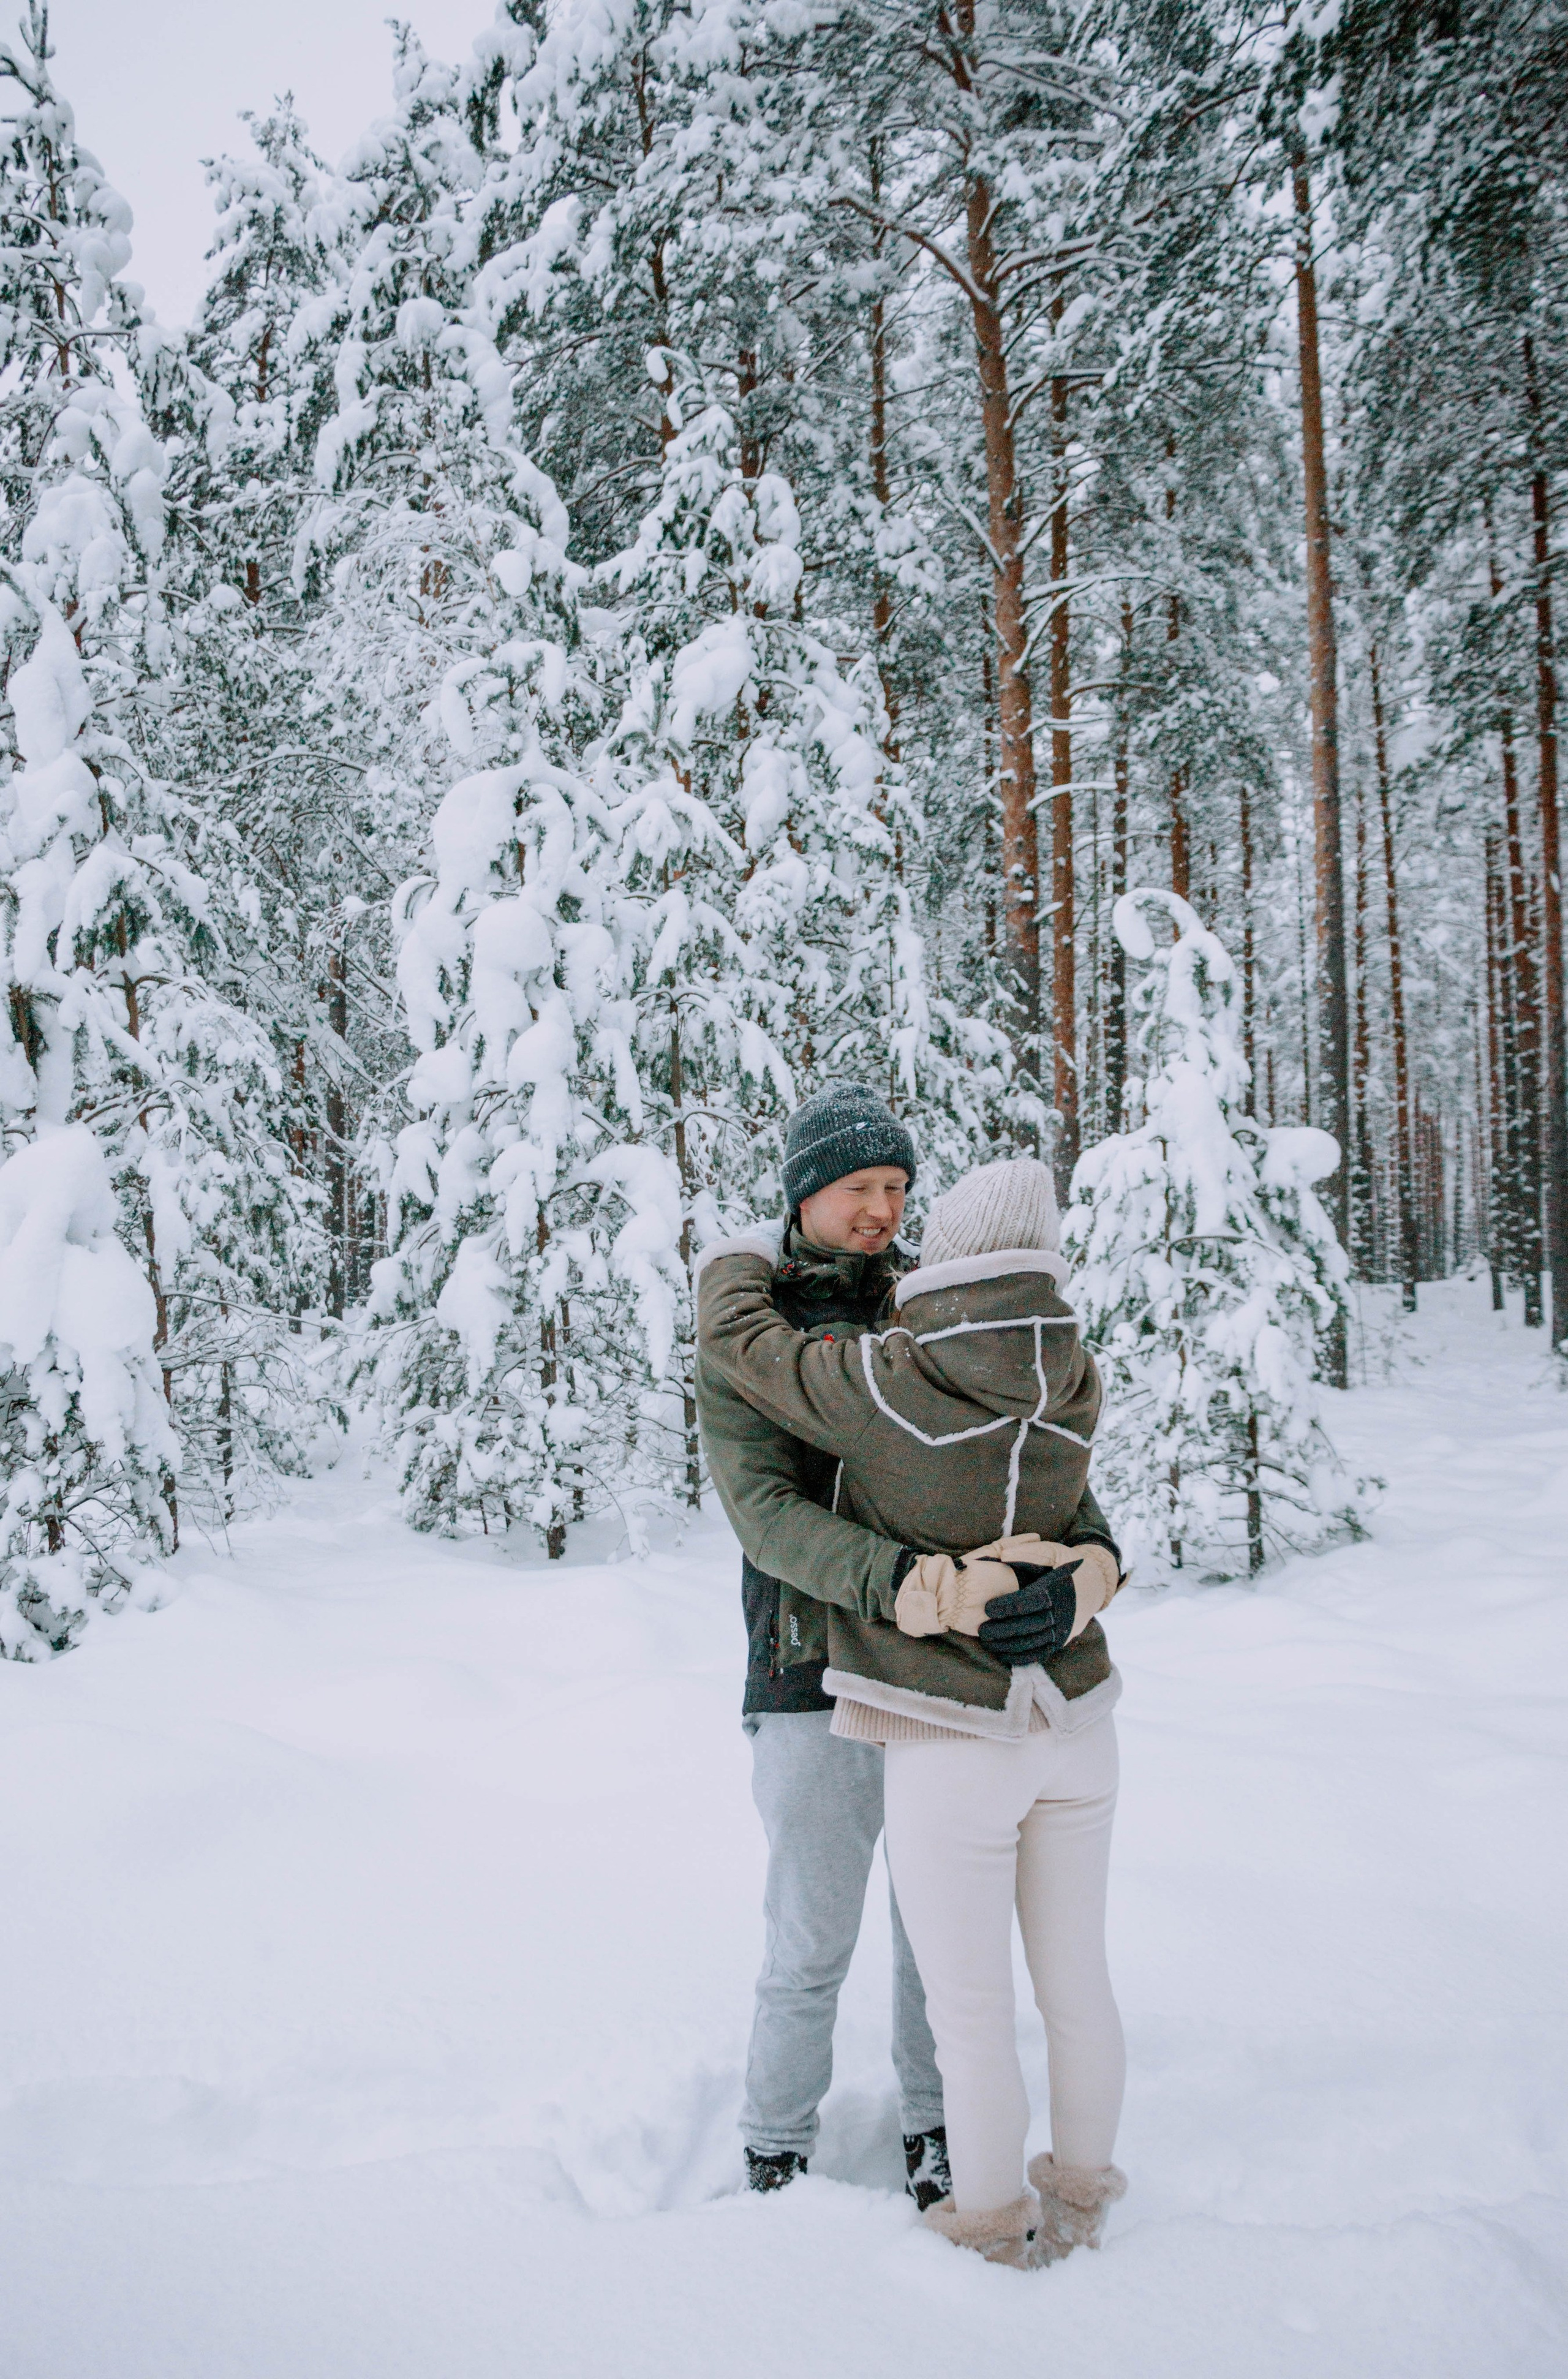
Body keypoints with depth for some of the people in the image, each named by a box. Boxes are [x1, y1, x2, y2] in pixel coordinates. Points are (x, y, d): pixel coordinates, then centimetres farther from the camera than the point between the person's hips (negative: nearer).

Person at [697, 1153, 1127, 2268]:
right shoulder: (1077, 1390, -5)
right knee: (1076, 1981, 22)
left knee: (970, 2014, 13)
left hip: (953, 1751, -6)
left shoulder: (883, 1384, -20)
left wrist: (740, 1262, 14)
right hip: (1075, 1727, 6)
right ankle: (1081, 2190, 40)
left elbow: (736, 1338, -7)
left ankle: (995, 2224, 31)